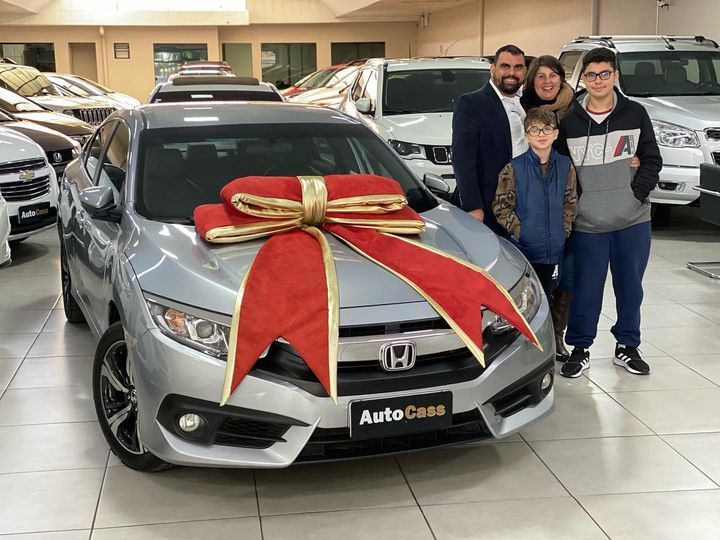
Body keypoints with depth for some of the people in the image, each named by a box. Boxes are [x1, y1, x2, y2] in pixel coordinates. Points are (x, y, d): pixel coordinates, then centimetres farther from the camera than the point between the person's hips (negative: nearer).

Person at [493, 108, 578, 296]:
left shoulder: (565, 166, 4)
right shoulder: (514, 168, -7)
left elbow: (570, 203, 12)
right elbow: (501, 206, -6)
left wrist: (564, 230, 2)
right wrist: (519, 231, -12)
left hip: (553, 250, 4)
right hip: (523, 250, -3)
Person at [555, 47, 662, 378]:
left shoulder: (635, 114, 4)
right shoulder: (570, 121, 2)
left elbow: (651, 160, 4)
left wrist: (637, 194, -9)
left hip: (633, 220, 1)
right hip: (588, 223, -1)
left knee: (630, 286, 11)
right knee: (586, 289, 2)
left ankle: (627, 347, 26)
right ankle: (580, 349, 17)